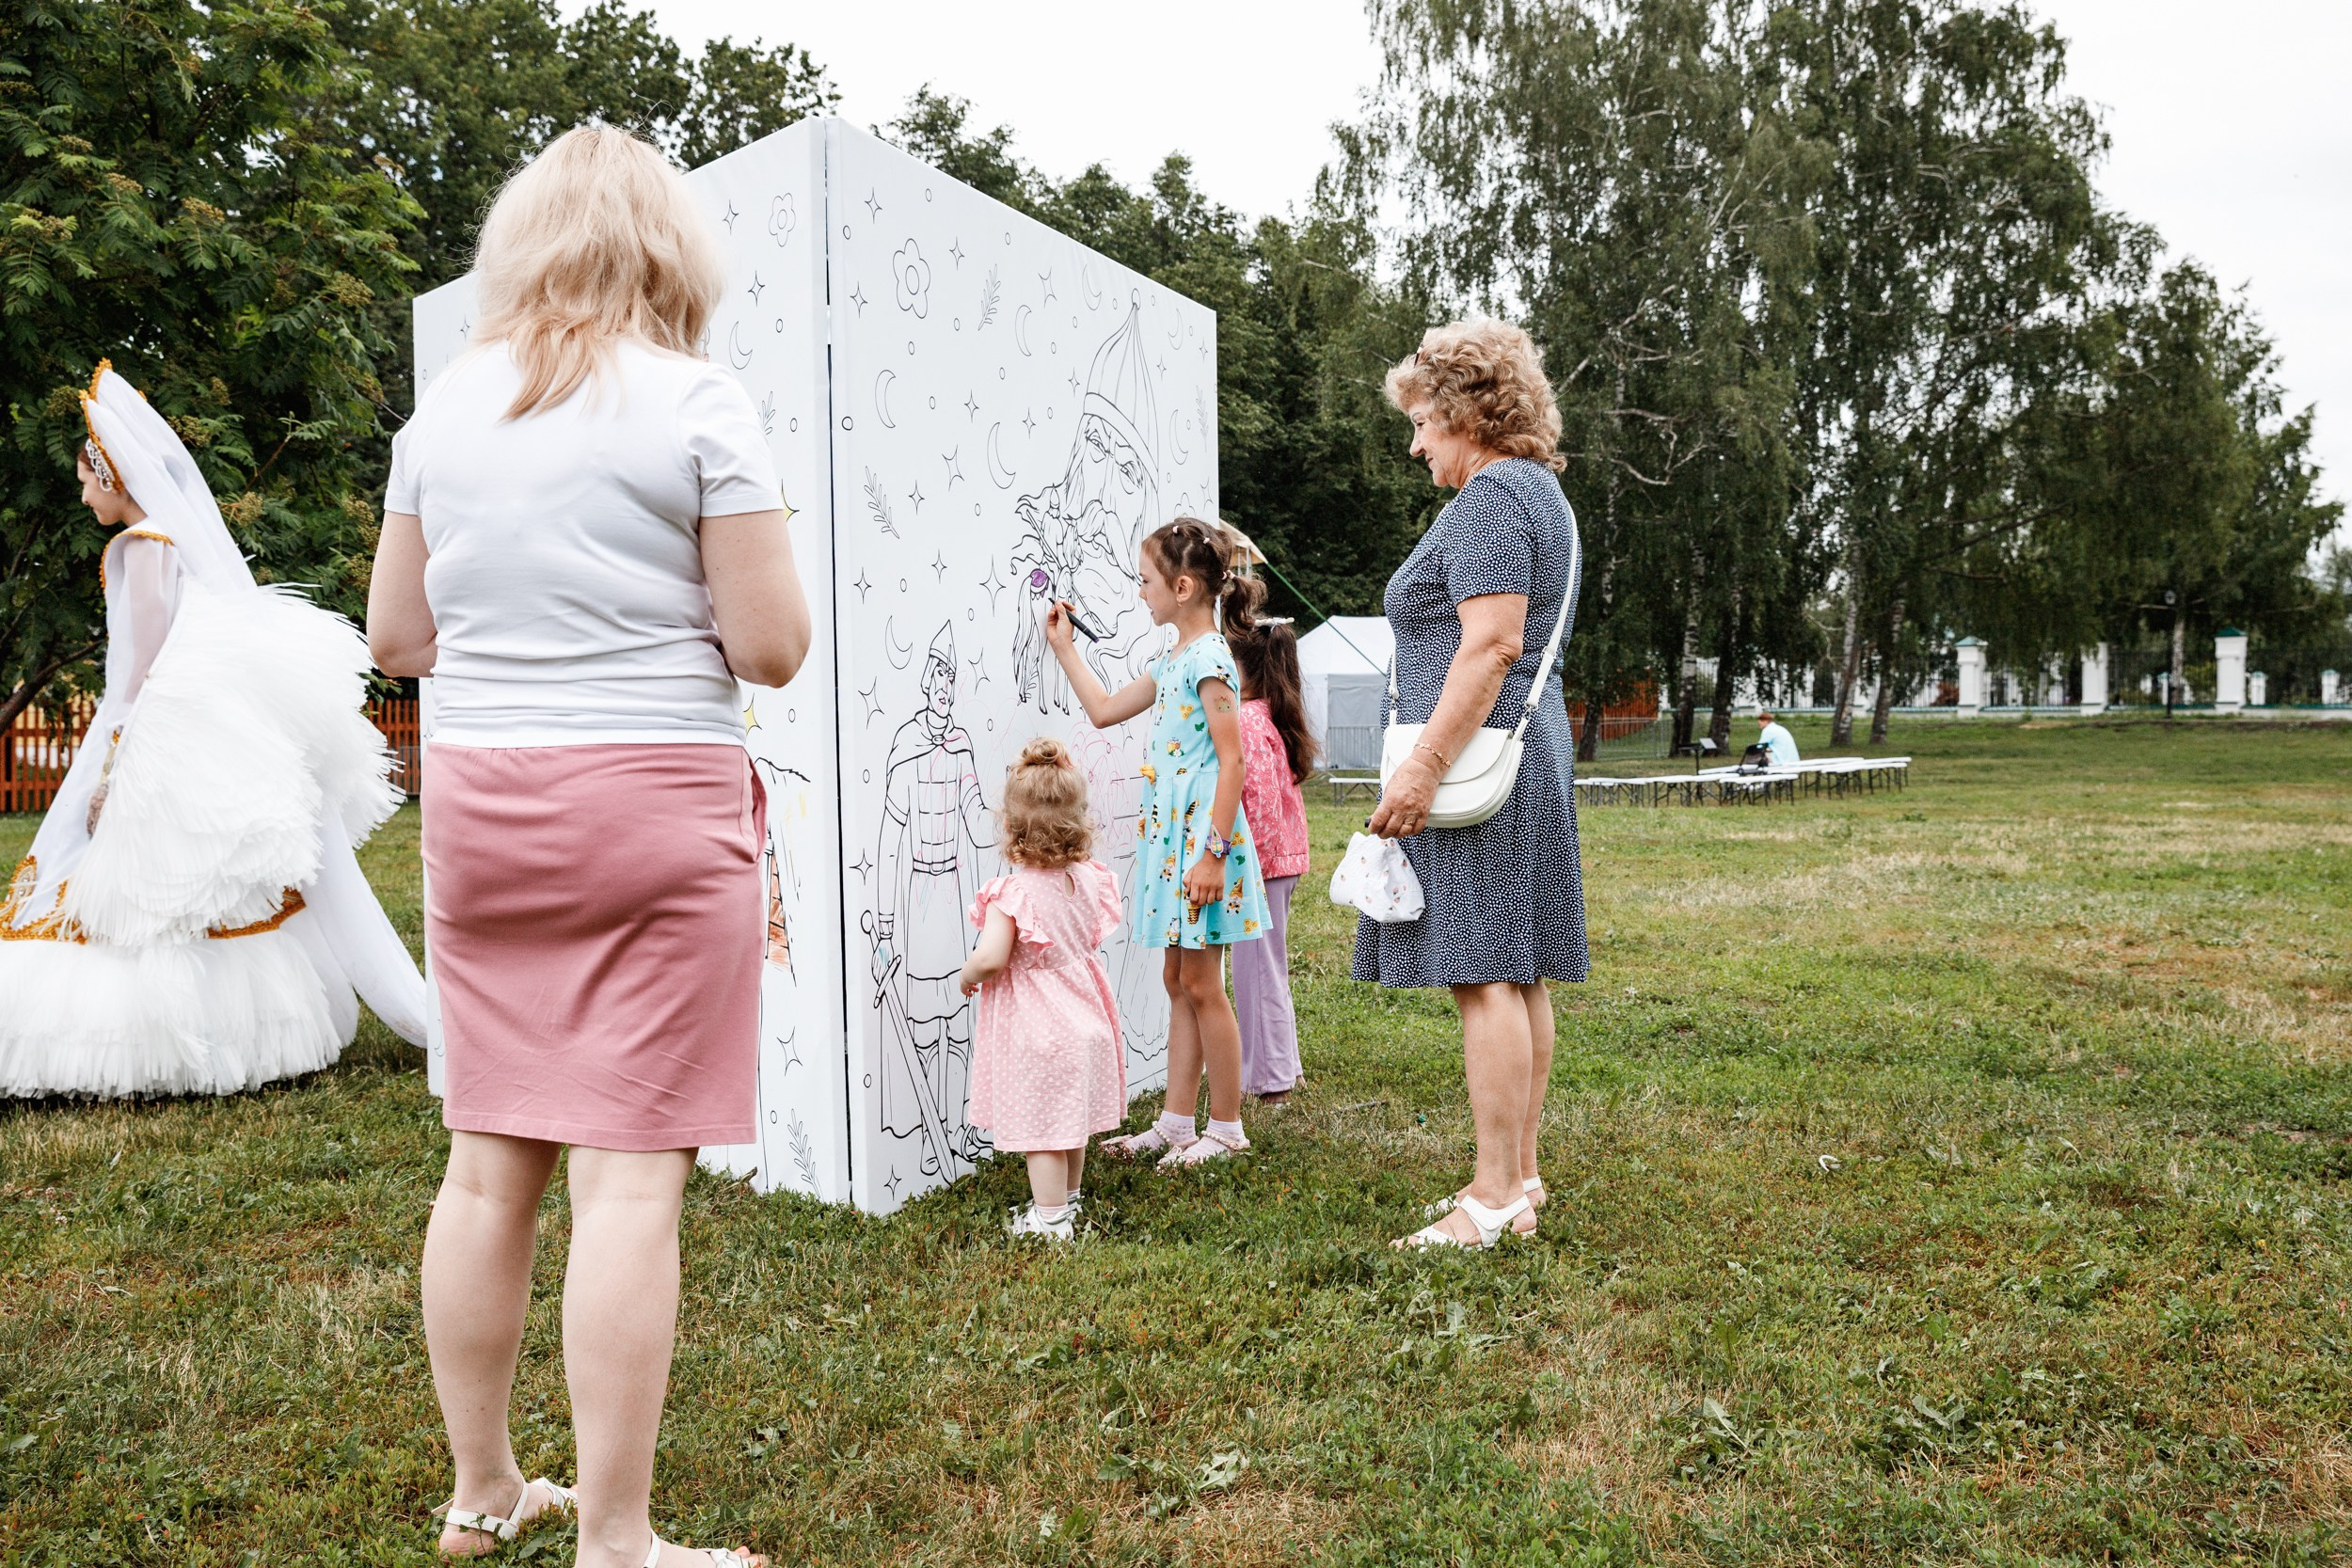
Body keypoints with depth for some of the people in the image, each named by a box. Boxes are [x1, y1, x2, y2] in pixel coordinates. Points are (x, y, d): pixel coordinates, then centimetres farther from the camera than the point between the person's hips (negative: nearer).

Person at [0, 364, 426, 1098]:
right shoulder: (181, 536, 15)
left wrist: (113, 763, -15)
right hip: (204, 731, 8)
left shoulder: (142, 544, -10)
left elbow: (146, 662, -16)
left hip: (161, 732, -8)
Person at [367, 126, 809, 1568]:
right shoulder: (698, 405, -6)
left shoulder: (445, 411, 9)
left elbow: (396, 636, 14)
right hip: (655, 800, -5)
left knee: (489, 1159, 14)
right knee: (632, 1172, -1)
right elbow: (771, 648, -9)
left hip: (477, 800, 6)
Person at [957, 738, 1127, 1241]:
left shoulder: (1014, 892, -24)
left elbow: (990, 958, -29)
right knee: (1072, 1117, 21)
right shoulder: (1088, 877, -3)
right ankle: (1067, 1200, 37)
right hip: (1080, 1011, 7)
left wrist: (966, 977, -8)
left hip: (1034, 1026, -7)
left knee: (1042, 1127, 4)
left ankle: (1049, 1220, 13)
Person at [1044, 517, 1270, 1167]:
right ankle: (1177, 1122, 20)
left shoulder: (1208, 659, -14)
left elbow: (1232, 760, -19)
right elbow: (1105, 710, 25)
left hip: (1202, 834, -10)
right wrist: (1063, 646, 28)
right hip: (1170, 834, 10)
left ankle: (1226, 1127, 11)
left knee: (1201, 984, -2)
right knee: (1177, 981, 12)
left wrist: (1214, 852, -22)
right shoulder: (1172, 660, 14)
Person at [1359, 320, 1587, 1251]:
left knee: (1485, 975, -8)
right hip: (1528, 747, 11)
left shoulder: (1490, 496, -11)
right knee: (1517, 977, 11)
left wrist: (1424, 766, -24)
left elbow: (1492, 644, -22)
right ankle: (1520, 1181, 19)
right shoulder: (1538, 492, 22)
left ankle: (1494, 1198, -3)